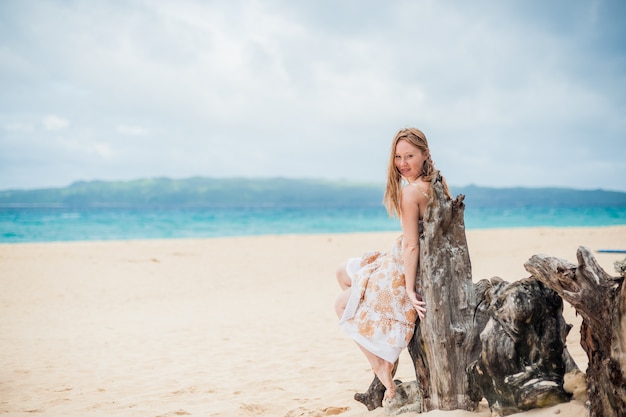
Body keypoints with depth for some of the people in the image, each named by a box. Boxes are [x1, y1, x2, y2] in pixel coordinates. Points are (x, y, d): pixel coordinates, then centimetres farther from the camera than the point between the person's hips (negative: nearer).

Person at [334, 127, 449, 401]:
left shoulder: (411, 191, -23)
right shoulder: (435, 183, 2)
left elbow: (411, 245, -24)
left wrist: (409, 289, -22)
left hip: (403, 270, -9)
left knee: (343, 304, 11)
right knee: (343, 273, 27)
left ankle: (380, 365, 7)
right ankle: (382, 344, 24)